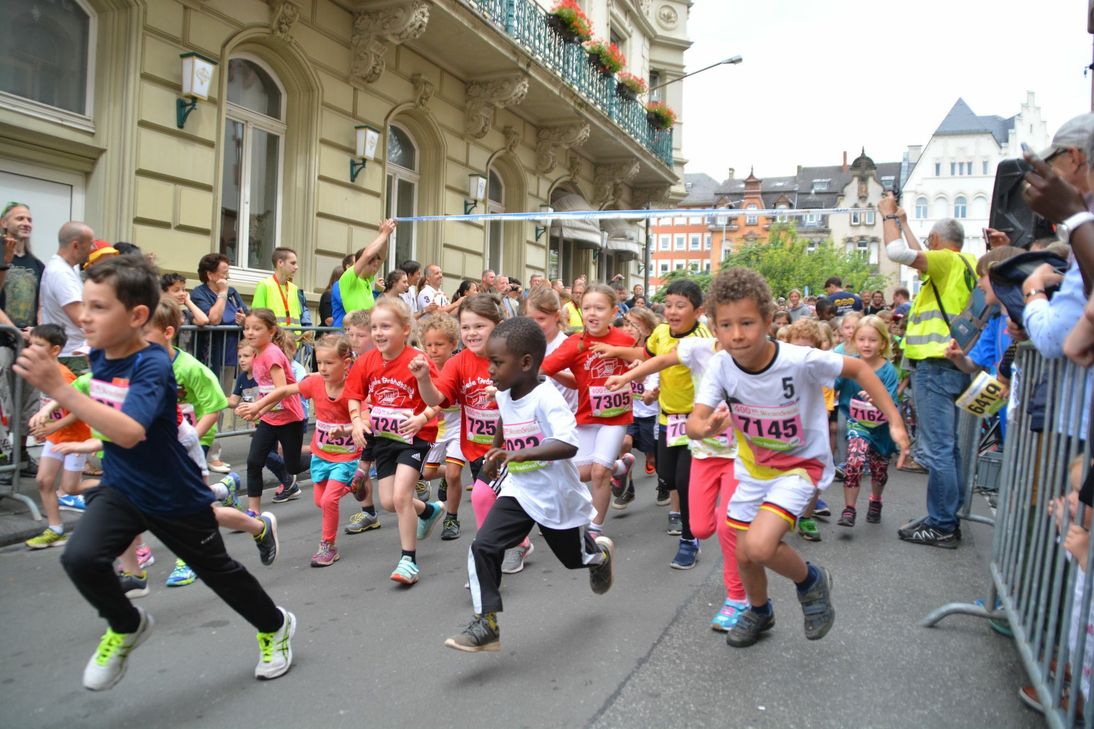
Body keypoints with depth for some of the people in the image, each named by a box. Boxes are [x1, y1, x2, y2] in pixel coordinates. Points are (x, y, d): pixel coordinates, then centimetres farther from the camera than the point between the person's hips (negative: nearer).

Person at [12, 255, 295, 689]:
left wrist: (59, 390, -49)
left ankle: (276, 626, 39)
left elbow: (130, 432, -44)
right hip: (120, 488, 5)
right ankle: (126, 626, 10)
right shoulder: (98, 356, -4)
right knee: (79, 557, -20)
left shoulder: (152, 366, -26)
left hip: (175, 497, -5)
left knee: (218, 571, 11)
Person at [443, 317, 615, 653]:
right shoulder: (504, 396, -4)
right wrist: (495, 455, 25)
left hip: (554, 495, -5)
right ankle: (486, 624, -4)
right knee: (482, 547, -14)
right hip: (517, 490, 5)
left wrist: (520, 454, -47)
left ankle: (599, 551, 56)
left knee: (574, 556, 20)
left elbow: (568, 445, -42)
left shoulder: (546, 398, -27)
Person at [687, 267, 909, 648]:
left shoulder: (800, 360, -29)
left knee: (760, 546, -24)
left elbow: (859, 369, -13)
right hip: (753, 465, 4)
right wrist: (707, 427, -48)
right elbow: (693, 423, -24)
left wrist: (895, 422, -15)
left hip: (801, 463, -4)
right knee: (744, 555, 12)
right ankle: (759, 611, 46)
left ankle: (811, 581, 10)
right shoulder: (721, 365, -19)